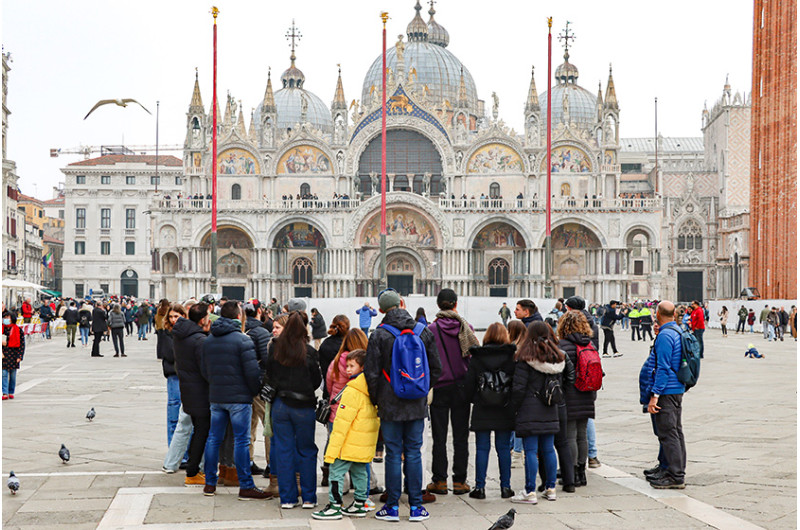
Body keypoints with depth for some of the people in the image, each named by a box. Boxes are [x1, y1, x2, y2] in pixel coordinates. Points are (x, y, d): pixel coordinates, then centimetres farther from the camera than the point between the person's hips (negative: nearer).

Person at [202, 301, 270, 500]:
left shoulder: (208, 340, 8)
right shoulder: (243, 340, -12)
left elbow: (204, 370, 13)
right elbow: (252, 371, -15)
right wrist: (256, 391, 1)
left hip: (215, 397, 6)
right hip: (239, 397, -6)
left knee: (213, 438, 12)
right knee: (241, 440, -3)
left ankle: (210, 483, 17)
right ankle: (246, 487, -1)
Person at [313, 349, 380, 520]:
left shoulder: (352, 390, -19)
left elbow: (342, 422, -19)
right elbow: (376, 415, 17)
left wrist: (333, 448, -17)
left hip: (350, 443, -9)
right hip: (366, 443, 9)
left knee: (337, 471, -2)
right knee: (360, 472, 17)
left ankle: (334, 506, -1)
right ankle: (360, 504, 23)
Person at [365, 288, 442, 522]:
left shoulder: (379, 335, -9)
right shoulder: (424, 332, 1)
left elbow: (371, 373, -8)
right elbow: (436, 368, 7)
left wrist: (376, 399, 5)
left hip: (391, 405, -3)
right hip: (417, 406, 3)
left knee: (393, 454, 4)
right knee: (413, 453, 8)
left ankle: (392, 506, 8)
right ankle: (416, 507, 11)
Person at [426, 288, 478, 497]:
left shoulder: (431, 330, -9)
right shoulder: (466, 328, -3)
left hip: (439, 388, -1)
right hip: (461, 386, 2)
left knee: (439, 437, 5)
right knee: (461, 436, 7)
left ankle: (440, 481, 8)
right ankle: (459, 481, 8)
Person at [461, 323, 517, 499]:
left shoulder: (476, 358, -4)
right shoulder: (511, 357, -4)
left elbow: (469, 385, -1)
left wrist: (470, 400, 16)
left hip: (482, 411, -1)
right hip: (504, 411, 1)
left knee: (482, 449, 4)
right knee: (504, 448, 8)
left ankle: (480, 487, 4)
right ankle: (505, 487, 10)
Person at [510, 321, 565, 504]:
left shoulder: (526, 358, -12)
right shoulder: (557, 358, 5)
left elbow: (519, 387, -12)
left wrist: (513, 407, -1)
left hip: (530, 410, -5)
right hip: (550, 412, 6)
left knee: (531, 451, -3)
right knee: (548, 449, 13)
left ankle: (530, 492, -2)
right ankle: (550, 488, 20)